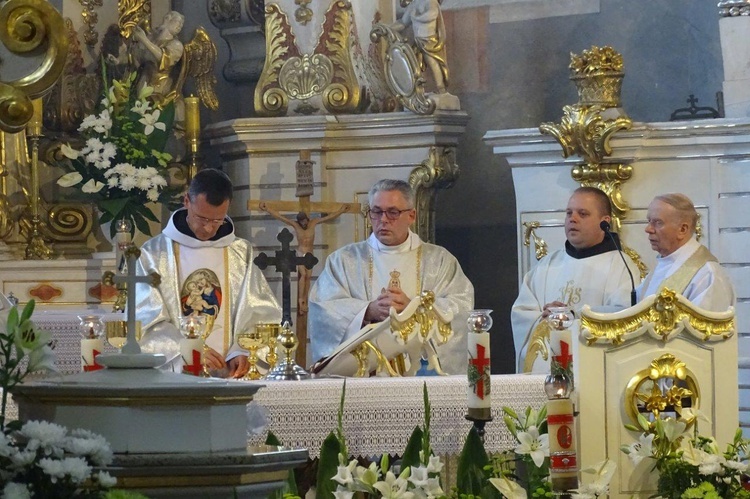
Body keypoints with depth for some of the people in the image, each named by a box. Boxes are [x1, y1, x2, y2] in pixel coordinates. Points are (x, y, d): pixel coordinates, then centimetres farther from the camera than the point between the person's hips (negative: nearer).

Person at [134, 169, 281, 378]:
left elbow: (259, 315, 6)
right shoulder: (153, 254, 4)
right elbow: (148, 323, -3)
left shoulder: (242, 254, 11)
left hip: (229, 375, 2)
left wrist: (241, 352, -12)